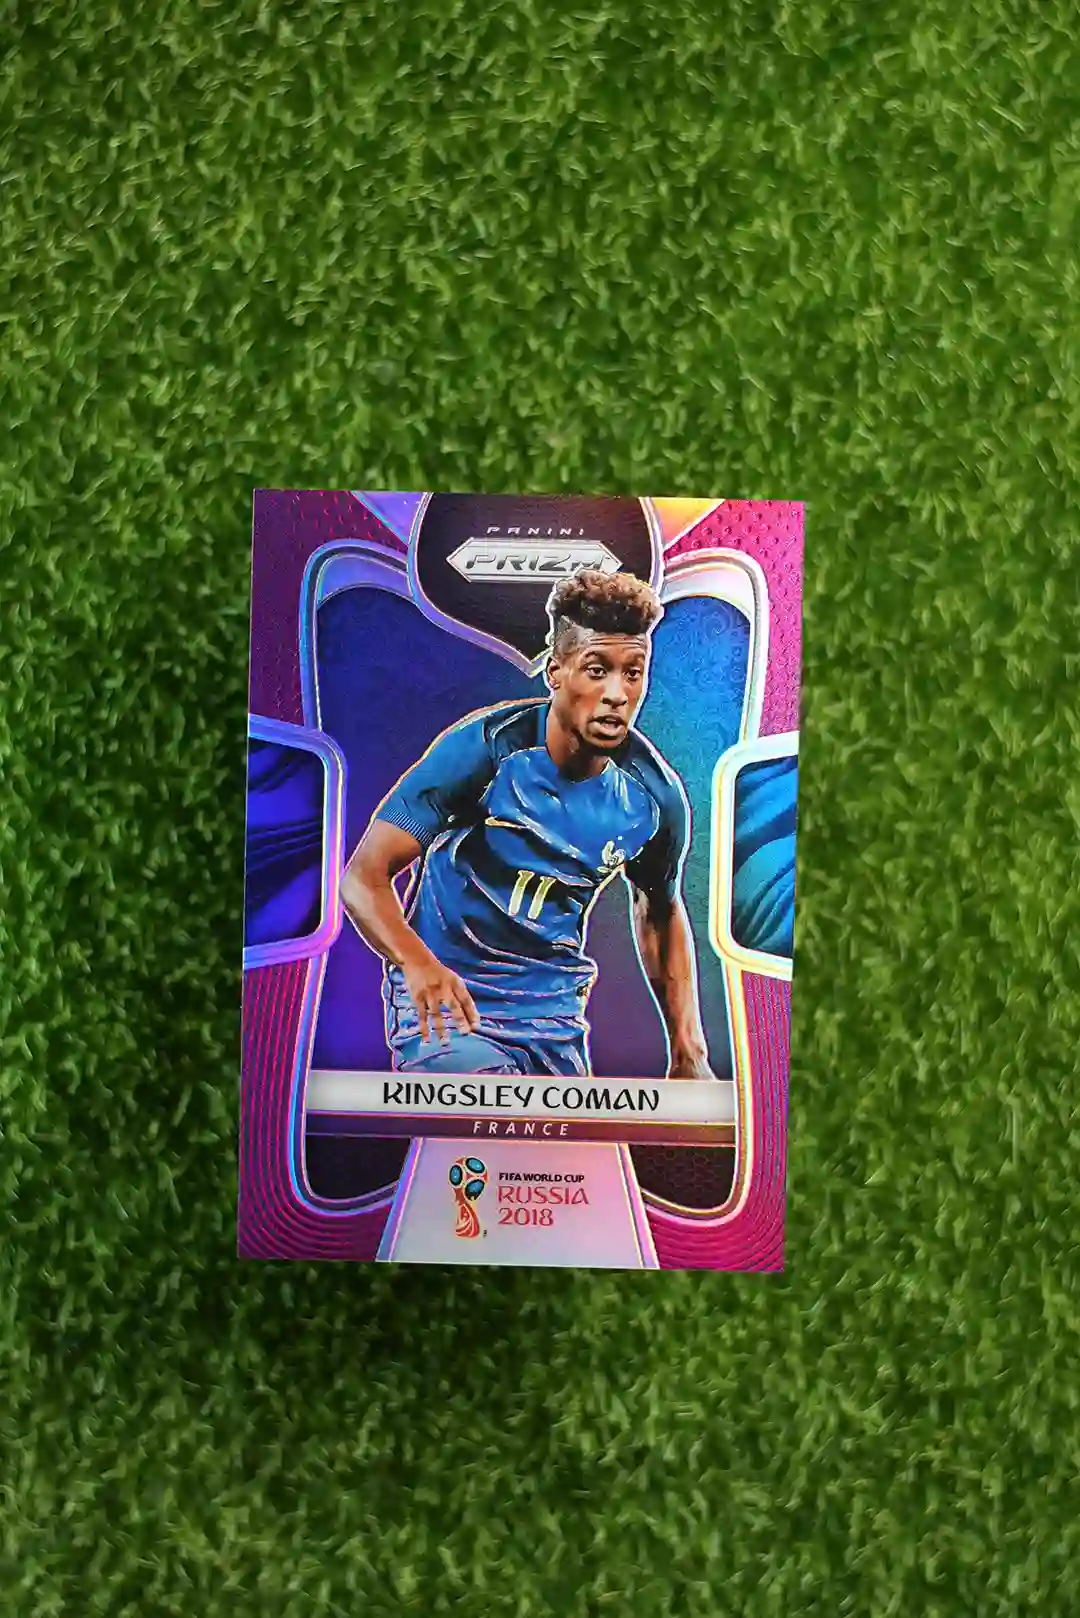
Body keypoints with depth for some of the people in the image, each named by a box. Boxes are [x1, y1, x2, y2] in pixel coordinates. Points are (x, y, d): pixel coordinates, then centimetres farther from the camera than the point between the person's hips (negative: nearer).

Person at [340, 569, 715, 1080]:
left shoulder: (655, 793, -7)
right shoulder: (484, 747, -20)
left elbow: (660, 913, 11)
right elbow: (363, 876, -22)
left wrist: (689, 1049, 6)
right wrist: (417, 962, -42)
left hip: (552, 1007, 5)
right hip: (446, 996, -4)